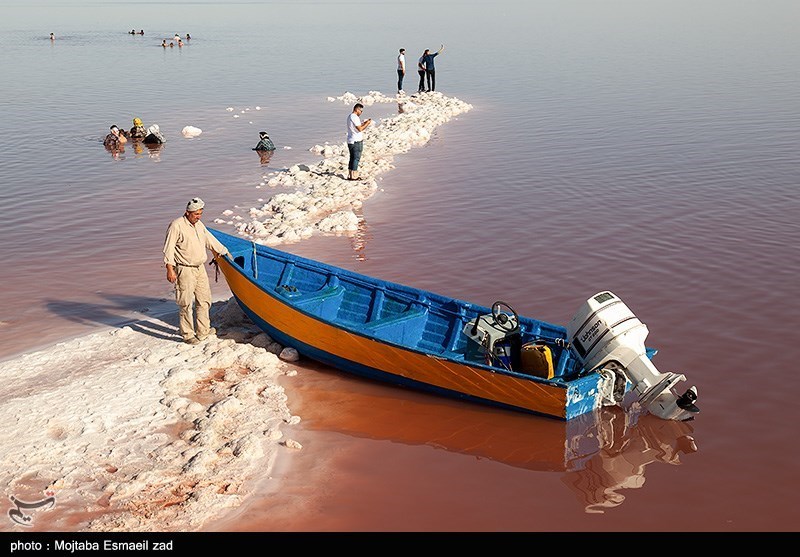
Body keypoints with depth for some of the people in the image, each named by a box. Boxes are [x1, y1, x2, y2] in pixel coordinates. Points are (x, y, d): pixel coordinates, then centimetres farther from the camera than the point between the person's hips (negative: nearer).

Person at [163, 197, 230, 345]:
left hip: (200, 268, 8)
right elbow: (168, 248, -15)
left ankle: (203, 331, 25)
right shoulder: (176, 226, -13)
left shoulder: (199, 225, 11)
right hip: (184, 270, -8)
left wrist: (224, 251, 36)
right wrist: (170, 269, -20)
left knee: (204, 300, 13)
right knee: (186, 303, -3)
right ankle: (187, 335, 7)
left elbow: (210, 240, 27)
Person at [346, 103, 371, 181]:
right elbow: (360, 129, -19)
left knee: (352, 158, 14)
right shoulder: (354, 117, -15)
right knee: (356, 158, -6)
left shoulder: (350, 116, 17)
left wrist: (364, 123, 12)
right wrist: (367, 123, -8)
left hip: (351, 141, 10)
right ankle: (354, 176, -5)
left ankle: (350, 175, 17)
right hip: (356, 141, -10)